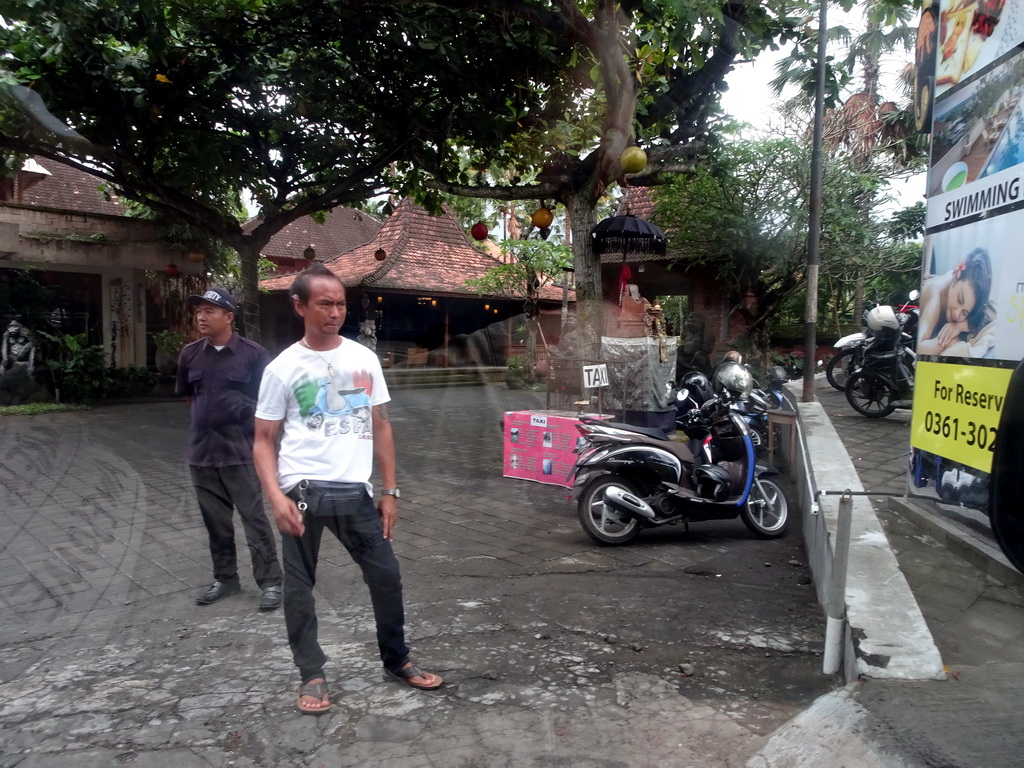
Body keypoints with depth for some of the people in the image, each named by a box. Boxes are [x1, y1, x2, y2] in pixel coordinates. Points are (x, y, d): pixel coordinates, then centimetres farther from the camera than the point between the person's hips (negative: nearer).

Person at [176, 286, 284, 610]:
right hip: (201, 452, 5)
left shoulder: (253, 354, -9)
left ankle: (271, 581, 11)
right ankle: (225, 578, 29)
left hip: (241, 451, -4)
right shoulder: (190, 354, 4)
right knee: (216, 522, 15)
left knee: (254, 518, 1)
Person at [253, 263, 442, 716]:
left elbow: (381, 428, 11)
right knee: (298, 587, 8)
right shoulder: (282, 369, -2)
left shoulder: (364, 359, 6)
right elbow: (263, 441, 1)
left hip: (354, 491, 2)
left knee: (386, 576, 9)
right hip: (304, 491, -2)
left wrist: (390, 492, 7)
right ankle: (311, 674, 27)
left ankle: (396, 661, 29)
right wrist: (277, 498, -14)